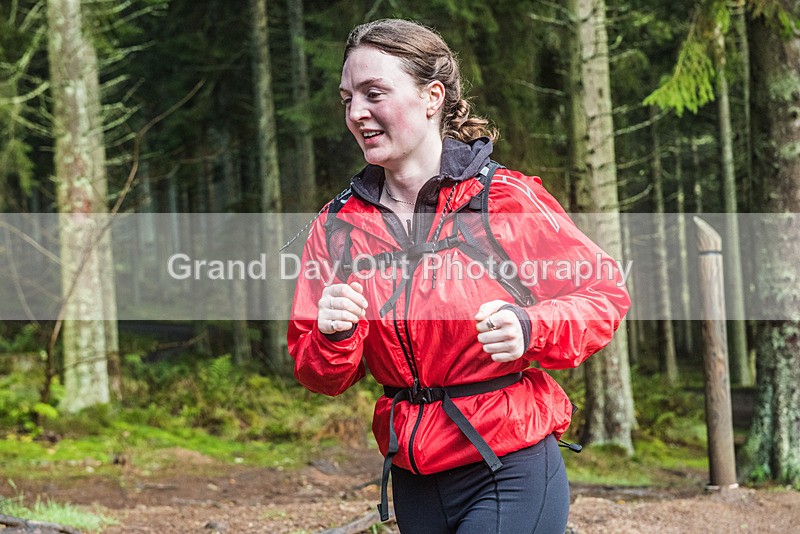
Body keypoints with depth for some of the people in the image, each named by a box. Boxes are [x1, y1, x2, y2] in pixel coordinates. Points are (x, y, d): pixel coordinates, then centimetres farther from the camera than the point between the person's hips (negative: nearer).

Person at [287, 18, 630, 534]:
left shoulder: (509, 200, -9)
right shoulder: (339, 225, 3)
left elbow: (605, 293, -1)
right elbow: (322, 376, 7)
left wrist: (532, 330, -20)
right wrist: (332, 337, -16)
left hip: (510, 474, -5)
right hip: (414, 482, 5)